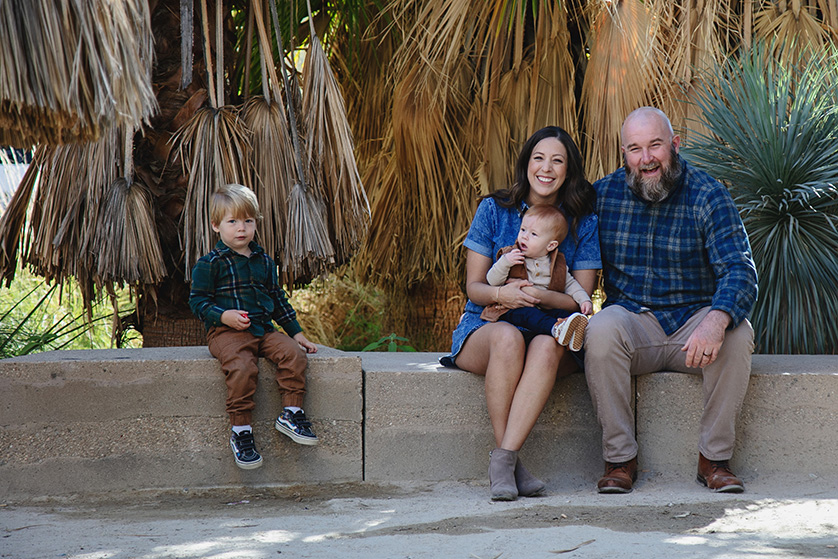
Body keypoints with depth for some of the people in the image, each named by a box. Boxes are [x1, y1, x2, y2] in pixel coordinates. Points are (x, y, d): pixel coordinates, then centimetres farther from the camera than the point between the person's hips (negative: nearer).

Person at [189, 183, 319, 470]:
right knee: (242, 366, -33)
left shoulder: (264, 261, 18)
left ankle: (291, 413, -11)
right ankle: (240, 431, -26)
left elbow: (278, 299, 26)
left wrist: (296, 332, 21)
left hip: (264, 329, 6)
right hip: (227, 333, -5)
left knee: (293, 353, -20)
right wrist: (224, 316, -19)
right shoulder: (210, 264, 0)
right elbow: (198, 300, -2)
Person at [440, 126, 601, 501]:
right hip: (484, 328, 0)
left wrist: (539, 296, -21)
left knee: (546, 346, -37)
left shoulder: (582, 223, 6)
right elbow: (473, 287, 3)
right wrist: (501, 293, -22)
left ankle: (504, 457, -41)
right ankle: (510, 465, -34)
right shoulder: (494, 210, 5)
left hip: (551, 330, 1)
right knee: (508, 337, -37)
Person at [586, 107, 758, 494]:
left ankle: (714, 458, -17)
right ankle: (620, 458, -21)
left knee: (737, 334, -31)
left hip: (694, 320, -1)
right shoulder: (603, 194, 2)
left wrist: (716, 320, -38)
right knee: (602, 329, -32)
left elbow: (740, 272, -16)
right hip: (633, 320, 1)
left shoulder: (708, 196, -6)